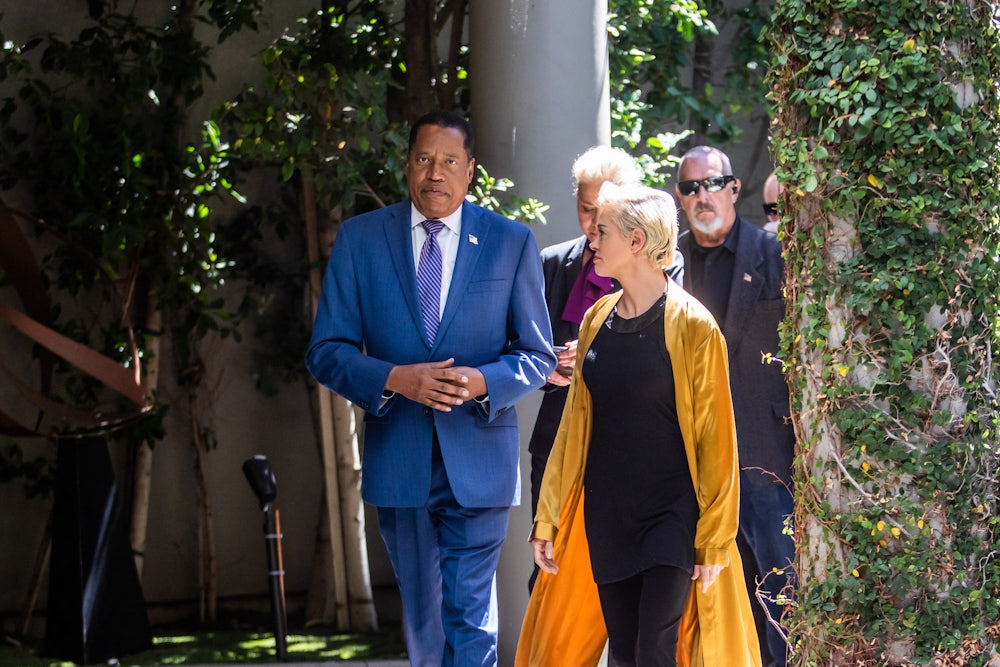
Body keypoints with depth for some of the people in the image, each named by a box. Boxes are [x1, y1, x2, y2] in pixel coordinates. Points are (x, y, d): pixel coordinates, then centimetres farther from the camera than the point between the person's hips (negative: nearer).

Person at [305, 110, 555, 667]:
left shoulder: (512, 243, 2)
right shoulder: (360, 239, 3)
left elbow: (537, 356, 4)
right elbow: (327, 351, 1)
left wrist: (481, 382, -17)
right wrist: (395, 380, -18)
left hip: (478, 460, -2)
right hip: (398, 463, 2)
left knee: (469, 621, -9)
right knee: (423, 618, 15)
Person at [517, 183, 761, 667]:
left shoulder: (691, 326, -10)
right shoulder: (597, 321, 8)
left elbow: (714, 440, -9)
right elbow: (574, 425, 13)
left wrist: (714, 541, -10)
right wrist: (548, 519, 11)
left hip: (672, 514, -6)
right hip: (606, 515, 6)